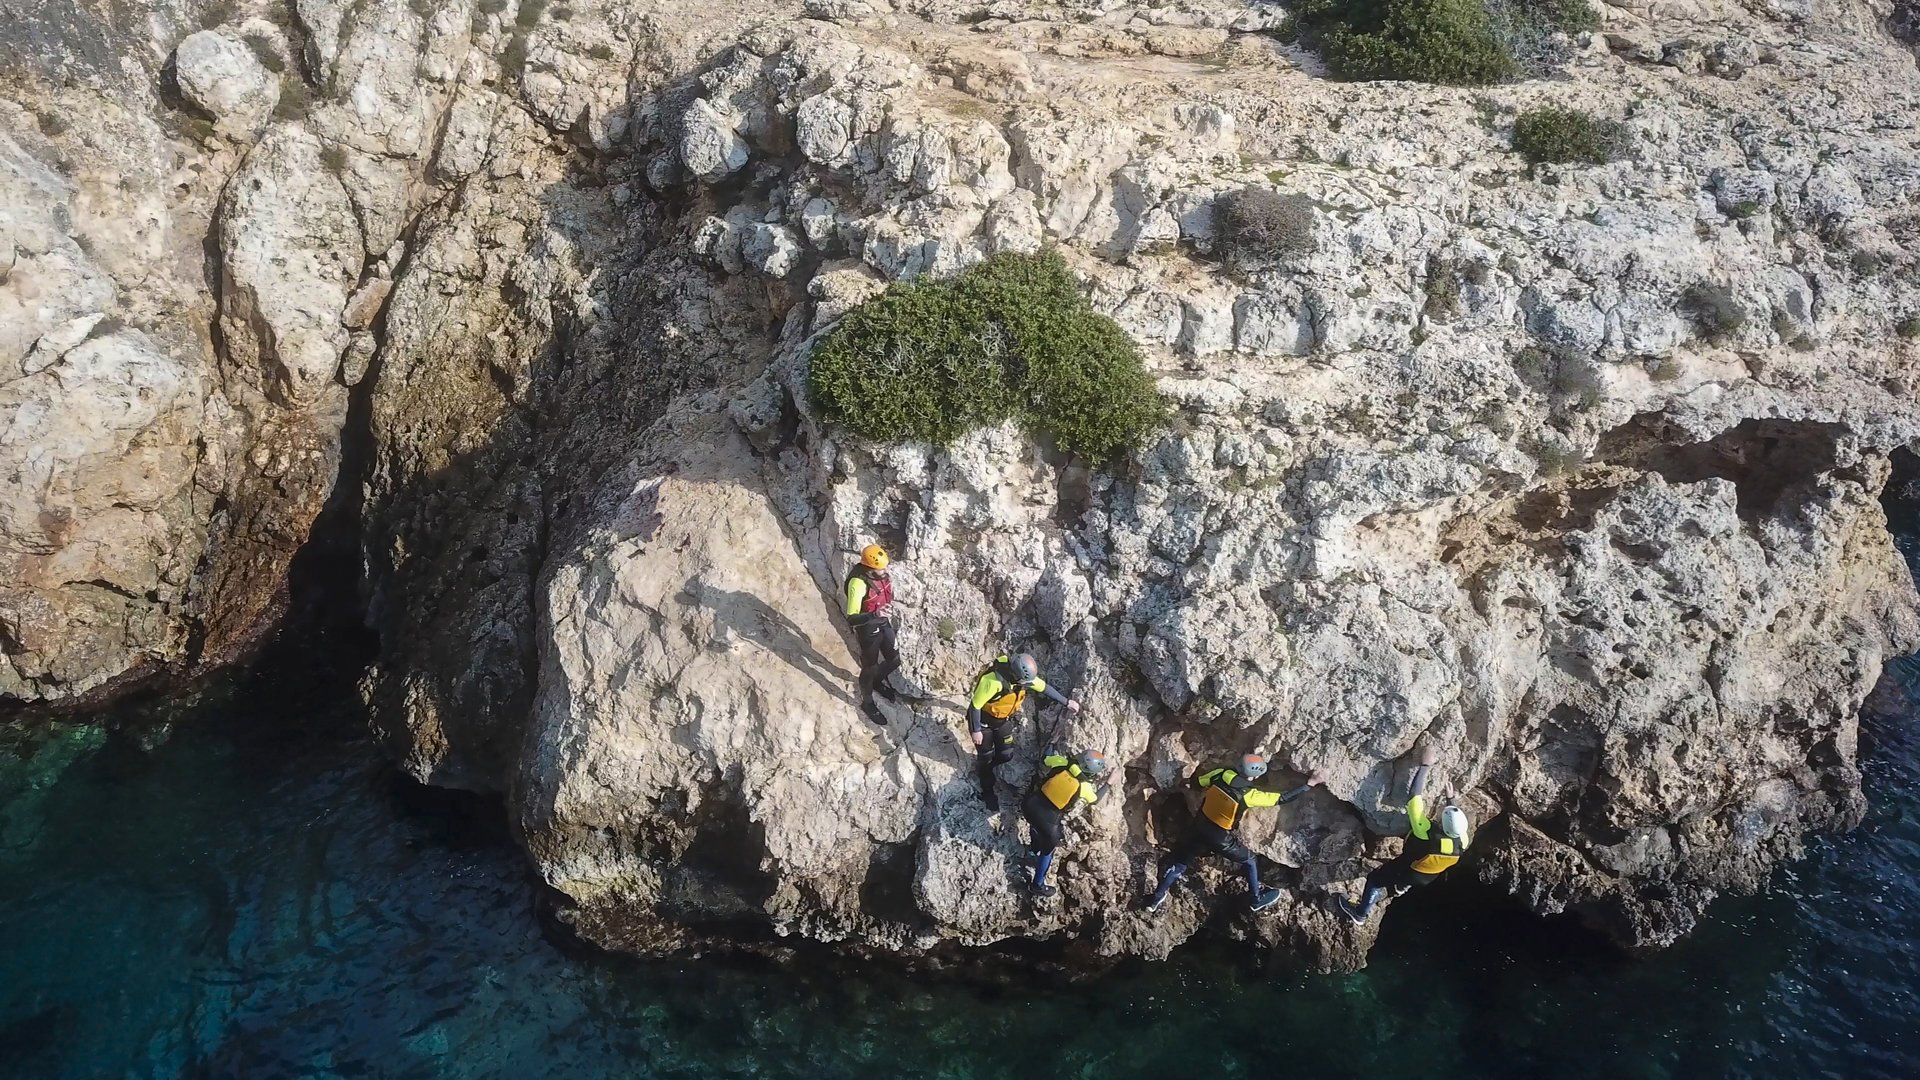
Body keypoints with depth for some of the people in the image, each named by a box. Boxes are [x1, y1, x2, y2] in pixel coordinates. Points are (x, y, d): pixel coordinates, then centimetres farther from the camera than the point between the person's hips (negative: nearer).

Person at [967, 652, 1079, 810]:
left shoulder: (1023, 674, -21)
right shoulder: (993, 680, -41)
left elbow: (1043, 687, -2)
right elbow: (975, 705, -29)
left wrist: (1066, 702, 5)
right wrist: (976, 730, -19)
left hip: (1004, 719, 6)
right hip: (983, 720, -6)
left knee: (1006, 755, 10)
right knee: (986, 757, 7)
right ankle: (988, 792, 30)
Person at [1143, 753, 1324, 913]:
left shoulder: (1220, 775, -14)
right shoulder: (1248, 795, -26)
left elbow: (1196, 782, 1)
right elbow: (1283, 798, -22)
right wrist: (1310, 783, -18)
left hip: (1199, 828, 4)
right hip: (1219, 839, -4)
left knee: (1180, 863, 20)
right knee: (1250, 861, 21)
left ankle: (1156, 899, 29)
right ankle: (1256, 900, 37)